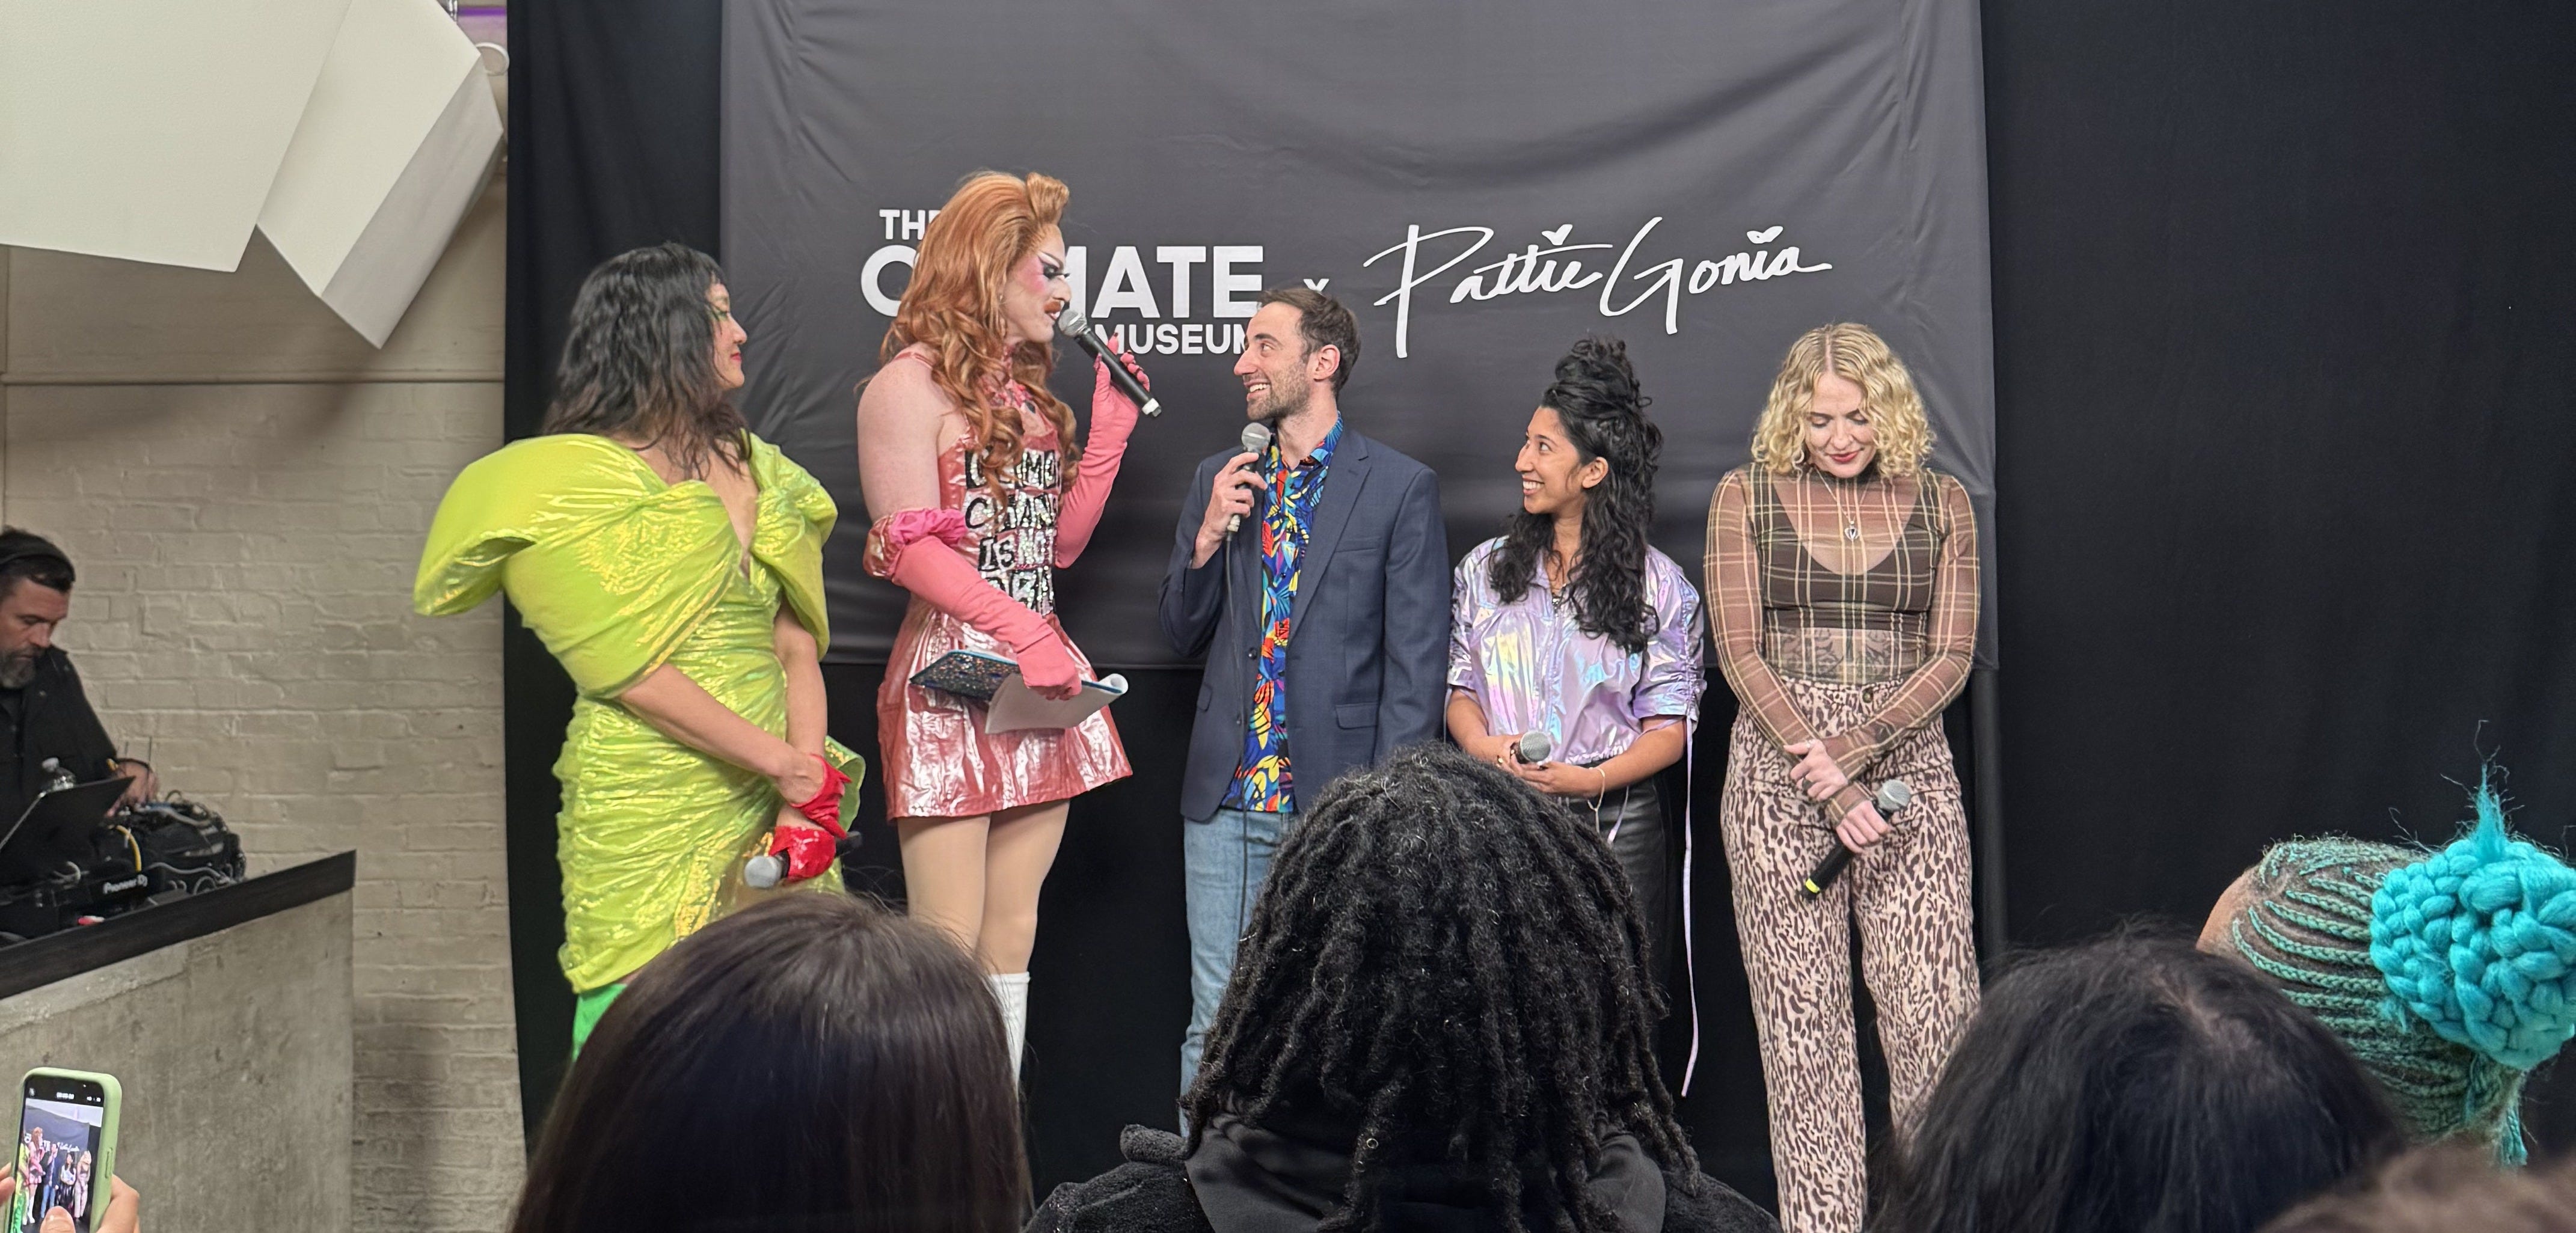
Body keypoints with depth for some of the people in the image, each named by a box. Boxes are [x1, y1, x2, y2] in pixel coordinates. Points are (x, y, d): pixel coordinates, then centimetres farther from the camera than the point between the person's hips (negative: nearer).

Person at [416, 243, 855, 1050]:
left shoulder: (757, 468, 13)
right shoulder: (576, 476, -5)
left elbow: (797, 648, 8)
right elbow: (629, 671, -12)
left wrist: (810, 796, -4)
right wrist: (779, 763, -12)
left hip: (766, 803, 6)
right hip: (647, 814, -5)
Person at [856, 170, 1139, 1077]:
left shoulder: (1027, 388, 19)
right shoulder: (912, 383, -5)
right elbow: (910, 547, -14)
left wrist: (1110, 429, 12)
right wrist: (1024, 633, -22)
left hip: (1040, 680, 8)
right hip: (952, 684, -8)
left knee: (1012, 939, 9)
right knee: (947, 947, -6)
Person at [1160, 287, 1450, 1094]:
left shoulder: (1401, 488, -1)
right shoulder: (1217, 480, 13)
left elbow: (1416, 666, -4)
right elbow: (1180, 635, 15)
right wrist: (1208, 537, -3)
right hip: (1226, 796, 4)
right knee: (1216, 1024, 7)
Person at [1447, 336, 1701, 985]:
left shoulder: (1658, 585, 1)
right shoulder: (1485, 568, 11)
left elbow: (1670, 726, -2)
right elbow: (1460, 687, 13)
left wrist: (1594, 779, -18)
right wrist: (1482, 744, -9)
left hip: (1615, 827, -2)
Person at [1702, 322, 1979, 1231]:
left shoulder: (1940, 502, 10)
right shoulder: (1747, 497, 6)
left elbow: (1951, 657, 5)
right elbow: (1741, 654, -1)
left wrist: (1858, 745, -10)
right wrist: (1824, 776, -10)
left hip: (1907, 763, 1)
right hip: (1779, 775, -1)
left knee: (1935, 1005, -5)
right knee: (1802, 1017, -1)